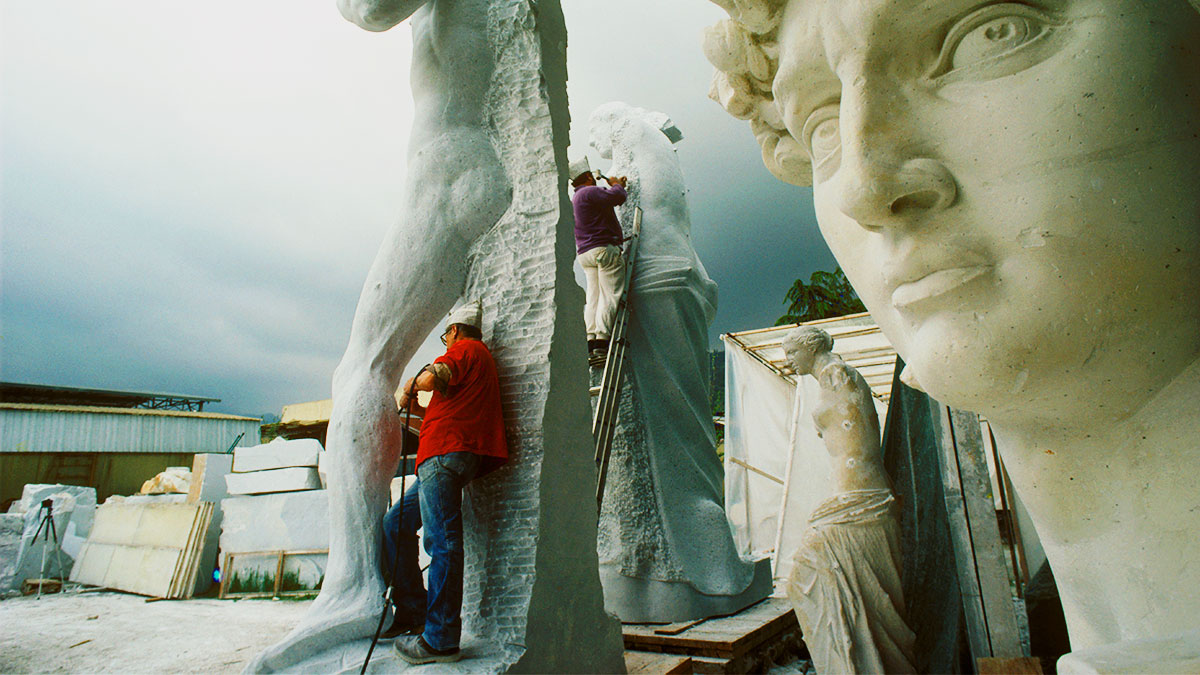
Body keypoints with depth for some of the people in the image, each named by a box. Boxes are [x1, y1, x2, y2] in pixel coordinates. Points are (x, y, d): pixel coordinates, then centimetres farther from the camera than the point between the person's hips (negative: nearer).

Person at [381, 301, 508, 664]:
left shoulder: (466, 348, 4)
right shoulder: (480, 357, 32)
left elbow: (436, 375, -18)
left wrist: (408, 390, 0)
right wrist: (419, 410, 42)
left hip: (446, 451, -10)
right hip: (444, 459, 10)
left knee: (442, 542, -13)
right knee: (395, 525, 13)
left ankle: (440, 638, -12)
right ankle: (412, 612, 14)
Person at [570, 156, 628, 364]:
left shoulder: (574, 199, 23)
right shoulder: (590, 192, -7)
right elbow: (618, 197, -16)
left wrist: (617, 186, 36)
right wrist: (617, 185, 6)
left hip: (585, 254, 9)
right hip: (604, 248, -9)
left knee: (593, 297, 5)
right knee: (610, 296, -12)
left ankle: (591, 342, -1)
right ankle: (602, 342, -20)